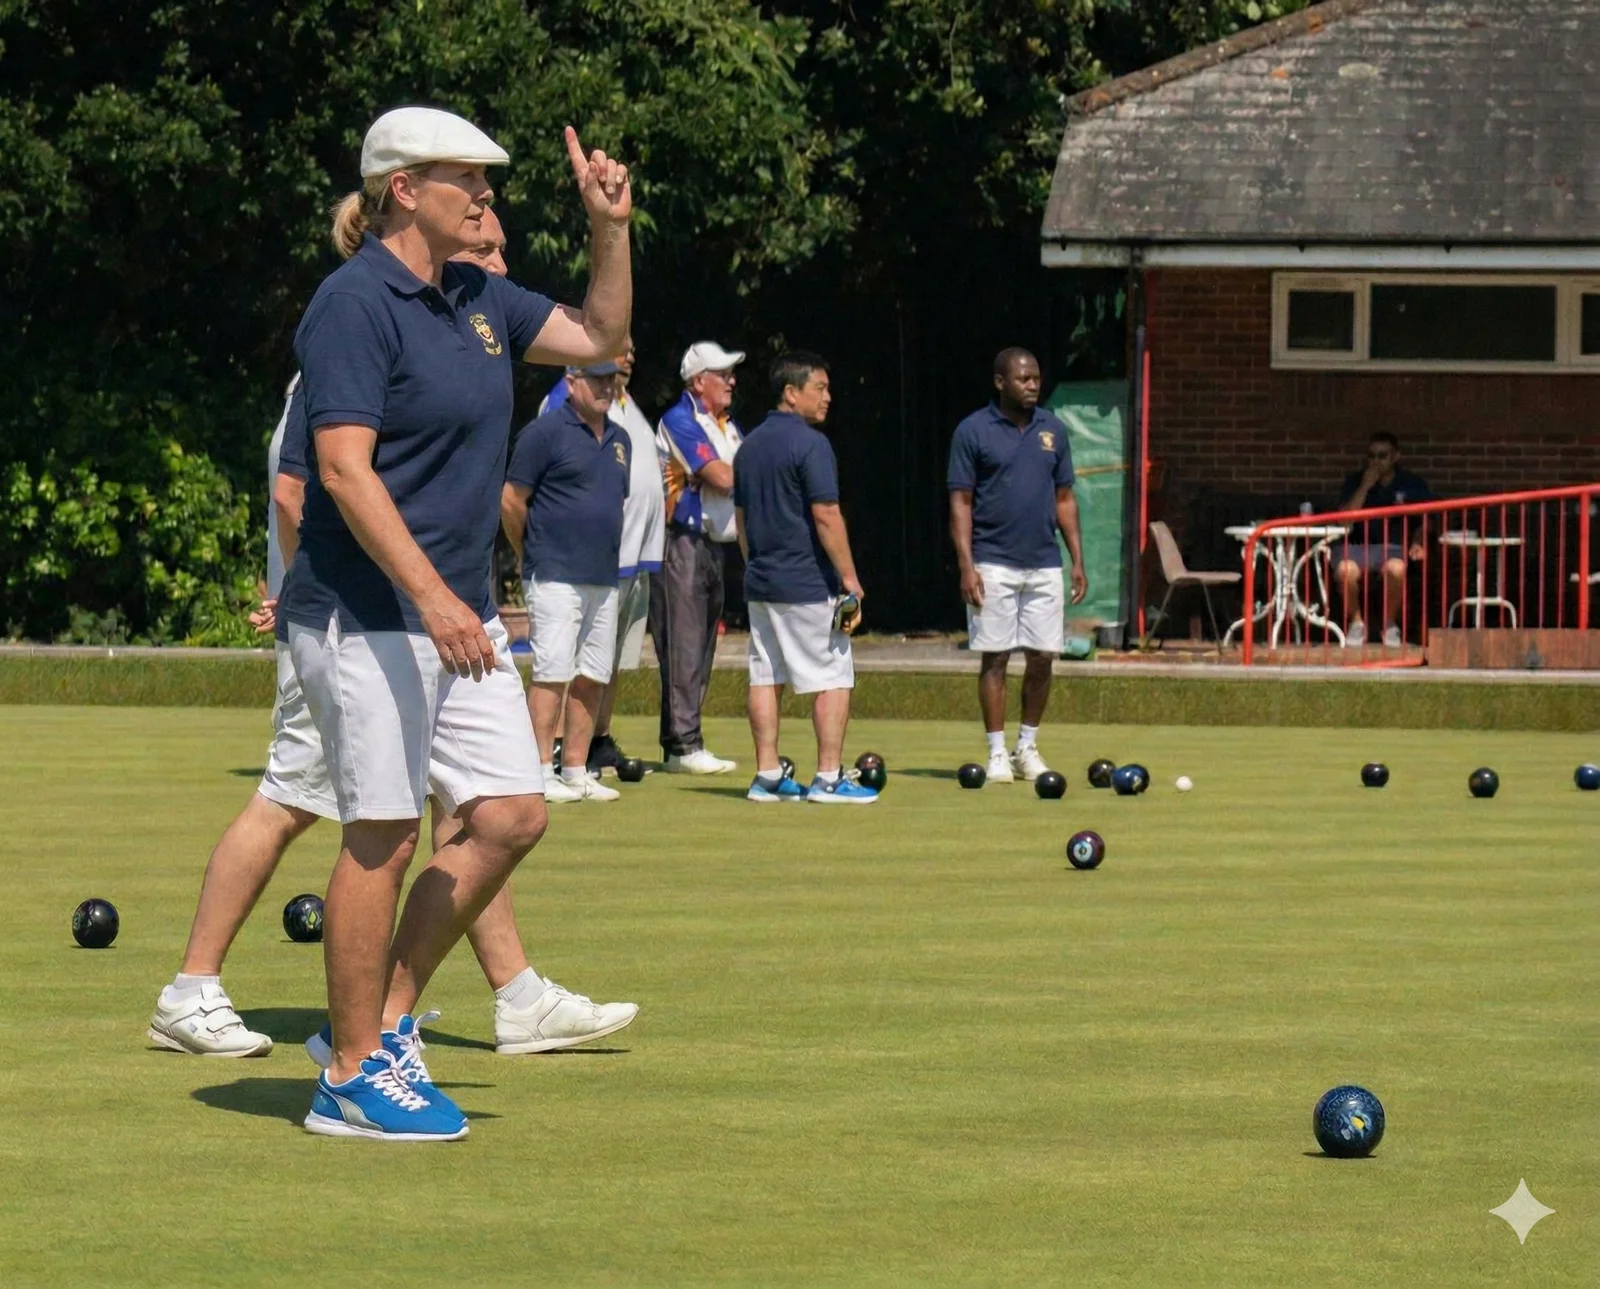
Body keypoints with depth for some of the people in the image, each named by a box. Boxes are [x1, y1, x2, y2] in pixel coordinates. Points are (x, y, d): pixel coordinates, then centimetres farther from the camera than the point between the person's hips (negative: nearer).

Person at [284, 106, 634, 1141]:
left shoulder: (478, 300, 13)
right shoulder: (355, 306, -13)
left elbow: (598, 339, 25)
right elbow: (345, 471, -20)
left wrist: (611, 228, 10)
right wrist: (433, 598, -25)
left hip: (459, 615, 9)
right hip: (368, 618, -9)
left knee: (511, 816, 5)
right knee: (384, 838, -4)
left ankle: (387, 1020, 16)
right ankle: (353, 1076, 6)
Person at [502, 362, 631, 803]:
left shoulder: (619, 439, 15)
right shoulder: (545, 432, -7)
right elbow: (511, 502, -6)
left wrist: (606, 558, 17)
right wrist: (535, 556, 4)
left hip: (605, 579, 7)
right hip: (556, 578, -7)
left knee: (592, 678, 7)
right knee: (552, 672, -10)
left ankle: (576, 771, 13)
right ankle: (541, 773, -9)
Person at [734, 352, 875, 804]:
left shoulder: (750, 445, 12)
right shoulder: (810, 444, -14)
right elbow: (826, 517, -18)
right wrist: (850, 579, -14)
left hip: (760, 581, 8)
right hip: (809, 583, -8)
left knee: (765, 678, 9)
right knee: (833, 679, -2)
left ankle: (767, 776, 9)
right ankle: (829, 778, -4)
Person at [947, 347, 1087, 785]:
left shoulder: (1052, 431, 10)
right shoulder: (973, 432, -2)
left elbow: (1064, 498, 14)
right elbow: (961, 502, -3)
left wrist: (1078, 560, 8)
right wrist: (966, 565, -12)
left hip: (1044, 564, 4)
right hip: (994, 564, -4)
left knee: (1043, 657, 4)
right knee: (995, 658, -2)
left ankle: (1028, 746, 17)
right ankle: (997, 753, 5)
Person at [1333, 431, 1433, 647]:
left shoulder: (1413, 484, 7)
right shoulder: (1355, 481, 9)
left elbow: (1424, 522, 14)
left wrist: (1417, 543, -7)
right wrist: (1365, 487, -9)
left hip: (1395, 547, -1)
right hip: (1359, 545, 1)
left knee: (1395, 569, -39)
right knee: (1344, 570, -35)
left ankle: (1390, 624, -11)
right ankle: (1356, 622, -8)